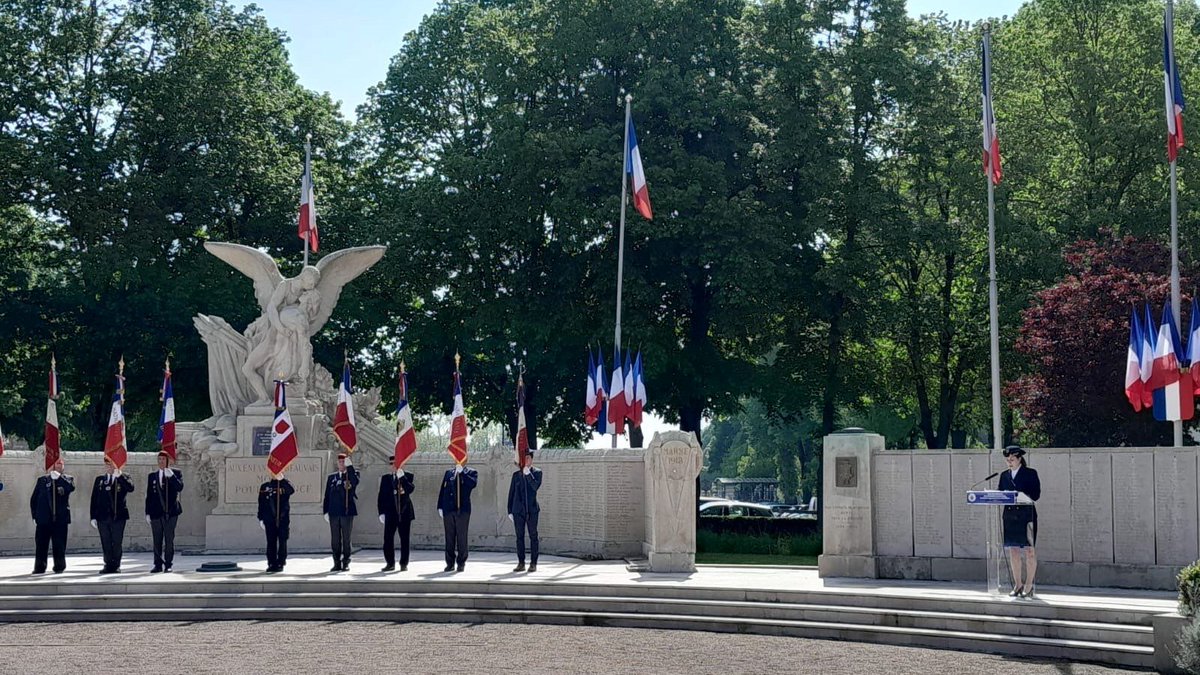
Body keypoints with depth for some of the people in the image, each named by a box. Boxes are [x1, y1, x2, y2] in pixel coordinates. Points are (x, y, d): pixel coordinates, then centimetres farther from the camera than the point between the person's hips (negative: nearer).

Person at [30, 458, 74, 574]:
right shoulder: (42, 480, 11)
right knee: (41, 544, 1)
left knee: (59, 545, 0)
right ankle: (39, 567, 8)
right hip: (44, 519, 1)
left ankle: (59, 567, 9)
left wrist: (59, 477, -21)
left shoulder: (68, 479, 8)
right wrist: (35, 515, 5)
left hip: (60, 518, -1)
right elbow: (34, 499, 12)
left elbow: (71, 488, -16)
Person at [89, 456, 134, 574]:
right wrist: (93, 516, 2)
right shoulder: (99, 479, 12)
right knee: (106, 542, 3)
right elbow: (94, 499, 9)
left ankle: (116, 565, 8)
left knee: (117, 542, 0)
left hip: (118, 516, -2)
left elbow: (131, 488, -16)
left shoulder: (123, 479, 5)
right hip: (103, 516, 2)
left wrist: (119, 476, -22)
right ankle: (108, 565, 10)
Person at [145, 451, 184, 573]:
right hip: (156, 512, 2)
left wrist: (171, 476, -22)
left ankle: (168, 565, 4)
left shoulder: (176, 473, 6)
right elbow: (149, 495, 12)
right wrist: (148, 513, 7)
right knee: (157, 540, 1)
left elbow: (180, 487, -10)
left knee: (169, 539, -2)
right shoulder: (152, 476, 14)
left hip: (170, 512, -2)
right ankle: (158, 565, 5)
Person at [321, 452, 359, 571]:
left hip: (347, 511, -3)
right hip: (334, 512, 3)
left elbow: (355, 482, -20)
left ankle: (346, 563, 7)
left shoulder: (352, 475, 5)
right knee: (335, 539, 5)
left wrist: (349, 466, -25)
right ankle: (337, 563, 10)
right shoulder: (331, 477, 14)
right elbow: (327, 495, 12)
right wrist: (325, 511, 6)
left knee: (346, 539, 1)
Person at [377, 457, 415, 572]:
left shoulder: (407, 476, 5)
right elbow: (381, 496, 7)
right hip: (390, 513, 1)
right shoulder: (385, 478, 10)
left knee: (404, 539, 1)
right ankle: (390, 563, 7)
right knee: (388, 538, -2)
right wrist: (381, 512, 0)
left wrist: (402, 477, -19)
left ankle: (404, 563, 8)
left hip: (404, 512, -1)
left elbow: (410, 489, -12)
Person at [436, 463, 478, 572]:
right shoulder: (448, 472, 16)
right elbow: (442, 490, 13)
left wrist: (462, 472, -15)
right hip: (448, 509, 3)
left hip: (463, 510, -3)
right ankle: (450, 563, 8)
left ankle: (461, 563, 5)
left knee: (462, 537, -1)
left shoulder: (471, 472, 7)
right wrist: (440, 507, 6)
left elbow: (473, 483, -14)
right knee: (449, 537, 4)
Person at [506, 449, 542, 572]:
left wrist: (528, 474, -18)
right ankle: (521, 563, 8)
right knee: (519, 537, 3)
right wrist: (510, 511, 7)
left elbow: (536, 486, -13)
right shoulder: (516, 474, 11)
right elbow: (511, 493, 12)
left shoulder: (537, 473, 4)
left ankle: (533, 563, 2)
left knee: (533, 536, -1)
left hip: (532, 510, -2)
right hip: (518, 510, 2)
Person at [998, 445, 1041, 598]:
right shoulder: (1004, 475, 14)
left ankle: (1029, 585, 0)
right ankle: (1017, 584, 14)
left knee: (1029, 550, -4)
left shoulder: (1030, 474, 0)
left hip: (1026, 513, -5)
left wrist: (1020, 495, -19)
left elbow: (1036, 495, -7)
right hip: (1009, 514, 5)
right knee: (1013, 550, 6)